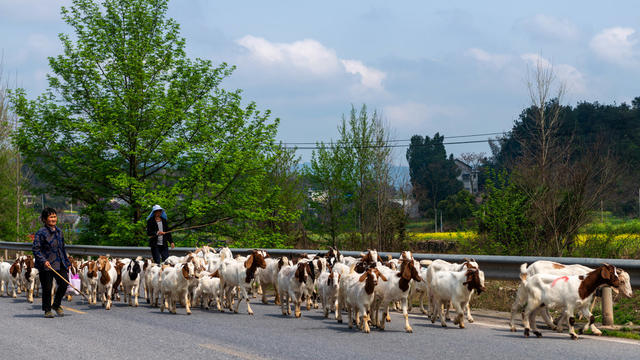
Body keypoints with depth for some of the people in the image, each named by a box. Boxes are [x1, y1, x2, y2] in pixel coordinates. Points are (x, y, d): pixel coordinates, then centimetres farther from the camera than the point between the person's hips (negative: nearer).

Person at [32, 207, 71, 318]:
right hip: (46, 265, -5)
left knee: (64, 282, -8)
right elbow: (35, 249, -12)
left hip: (59, 264, 5)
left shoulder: (58, 231, 12)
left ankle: (56, 305, 15)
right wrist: (43, 261, -23)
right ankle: (47, 310, 19)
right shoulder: (41, 233, -10)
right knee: (47, 288, 0)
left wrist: (66, 262, 21)